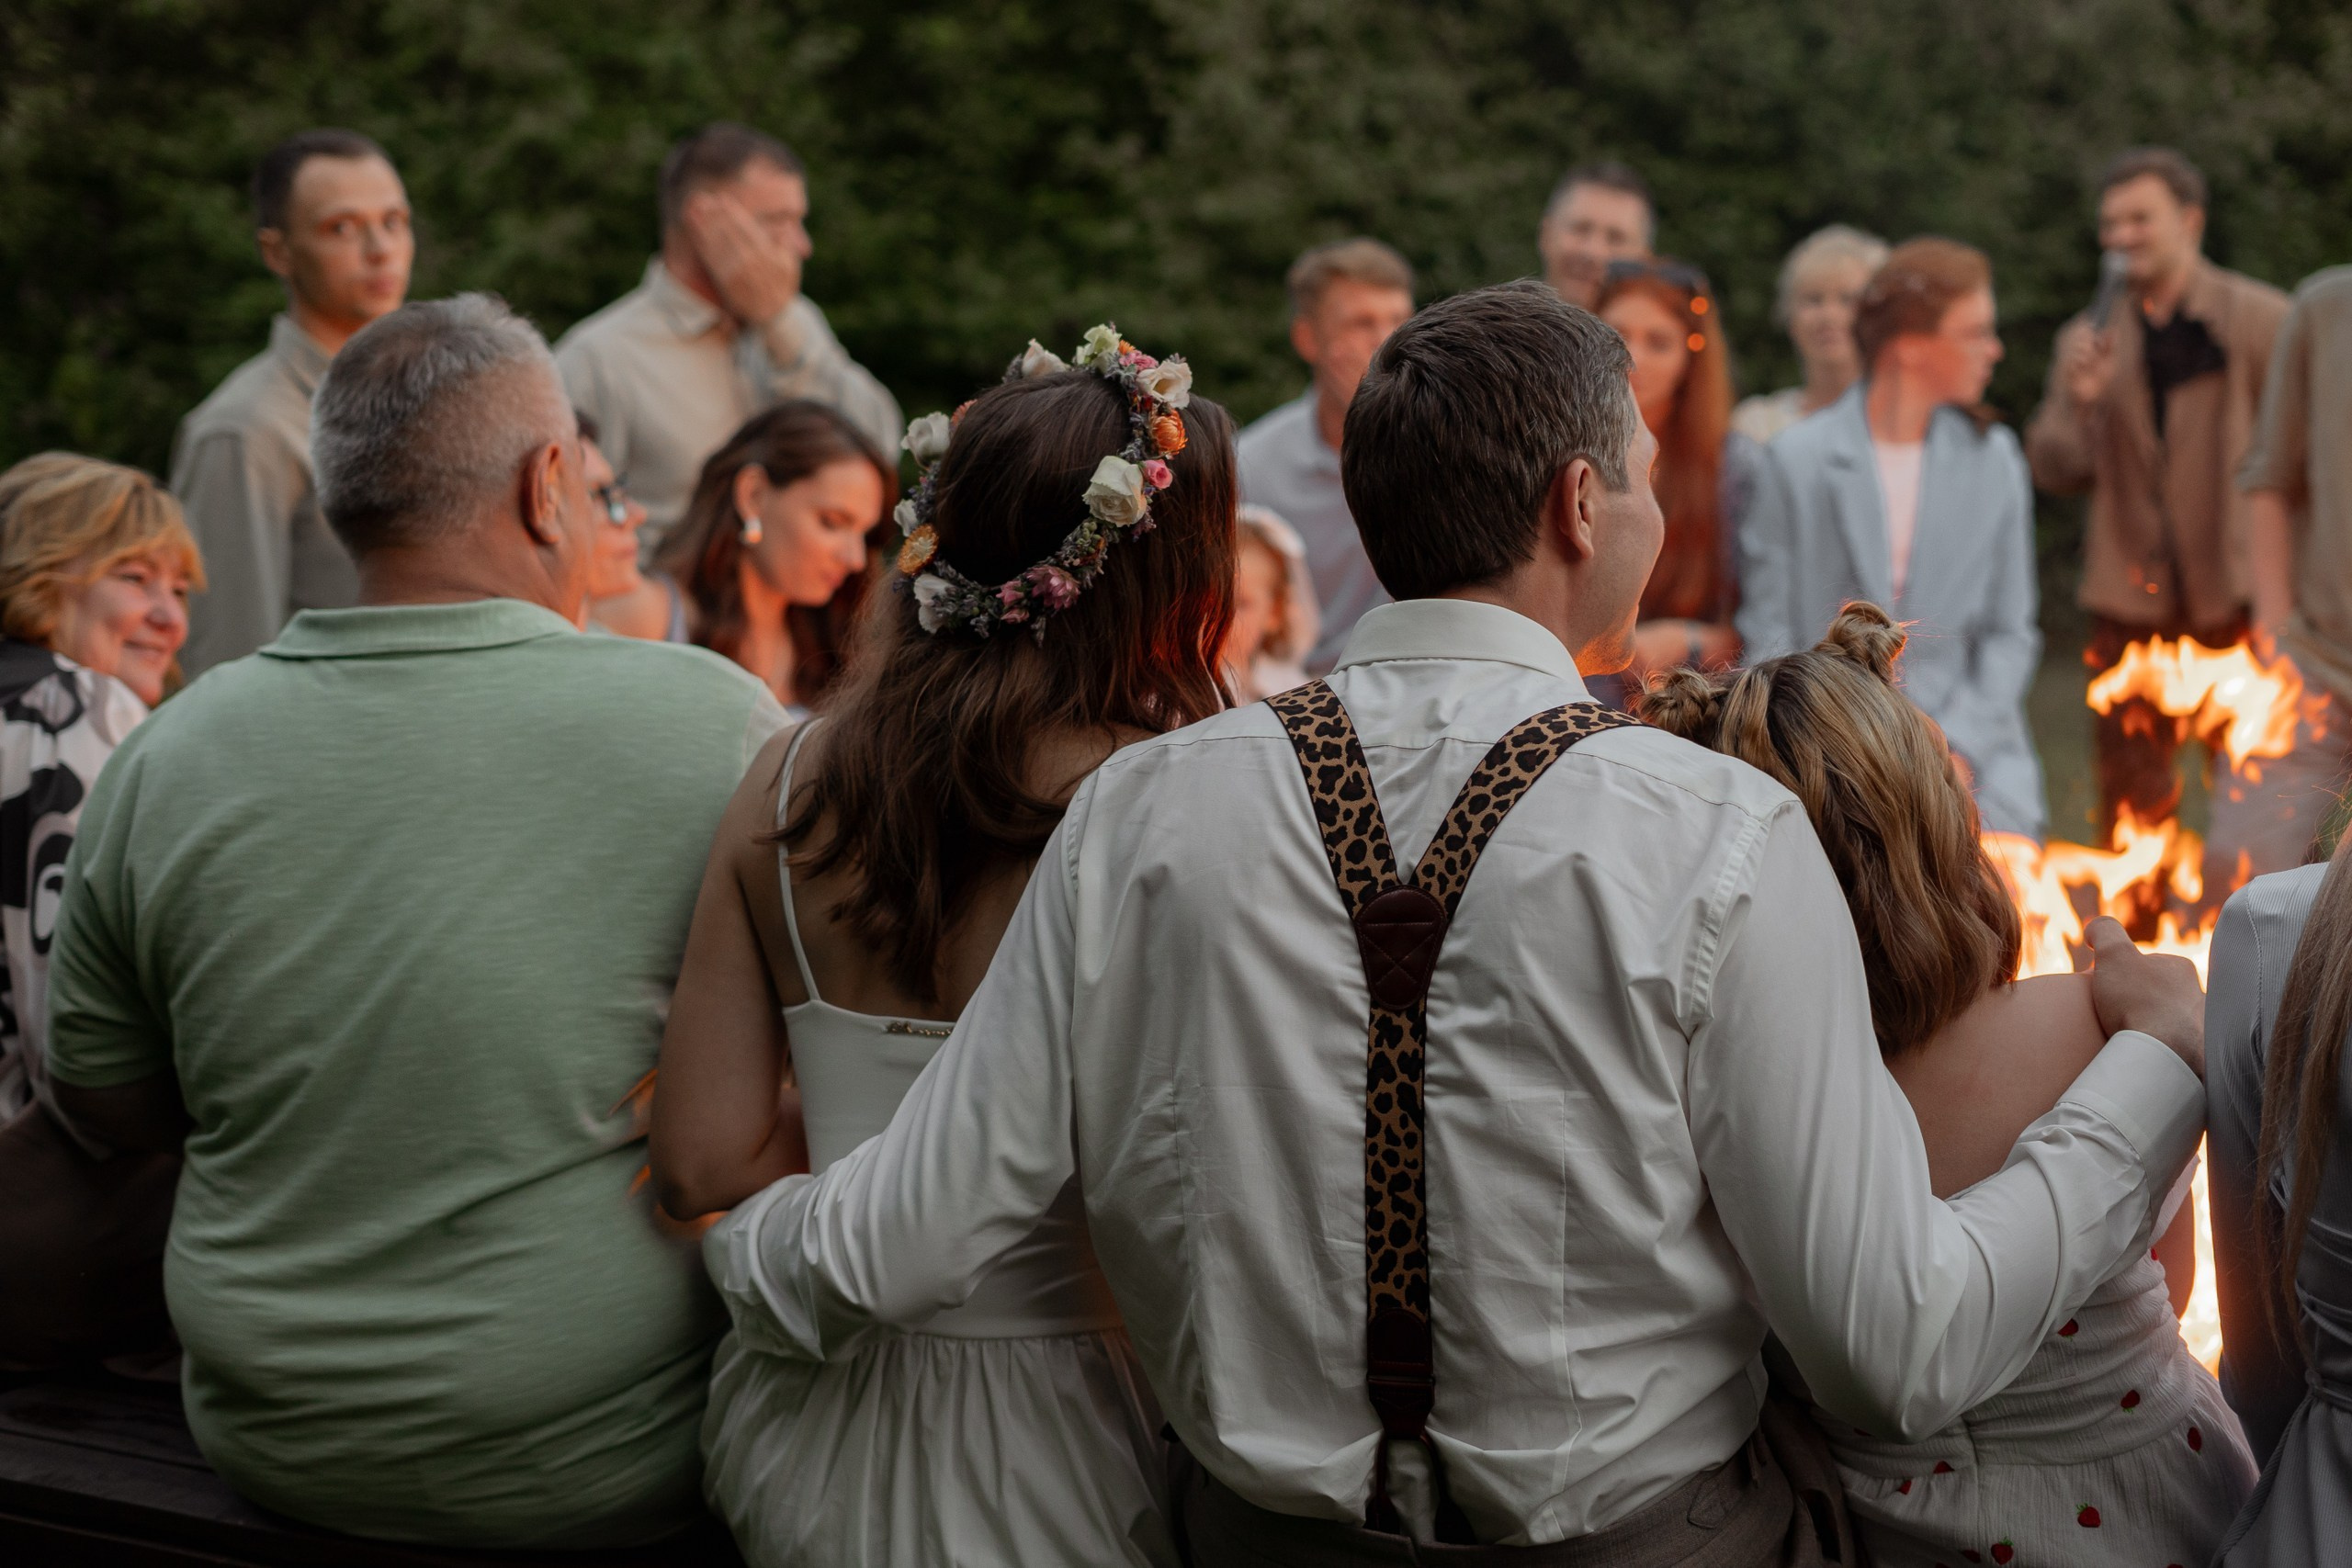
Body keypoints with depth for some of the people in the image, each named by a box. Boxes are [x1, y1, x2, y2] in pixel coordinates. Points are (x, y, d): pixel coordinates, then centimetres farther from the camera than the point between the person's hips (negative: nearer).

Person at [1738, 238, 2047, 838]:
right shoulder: (1796, 461, 0)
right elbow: (1767, 635, 0)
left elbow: (2012, 631, 9)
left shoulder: (1994, 461, 10)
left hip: (1969, 749, 2)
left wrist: (1957, 746, -5)